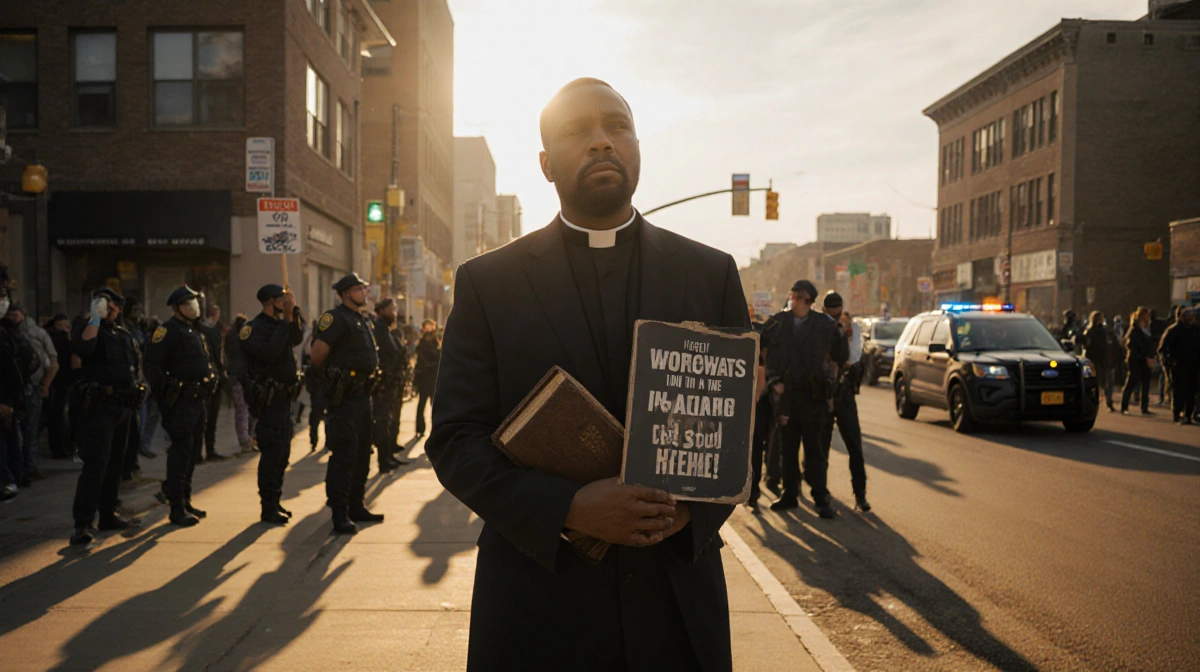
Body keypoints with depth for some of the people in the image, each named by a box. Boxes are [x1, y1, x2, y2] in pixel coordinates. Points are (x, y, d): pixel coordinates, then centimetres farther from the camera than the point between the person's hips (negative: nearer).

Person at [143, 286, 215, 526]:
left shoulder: (196, 331, 18)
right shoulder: (169, 330, -11)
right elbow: (152, 365, -17)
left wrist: (209, 385, 17)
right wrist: (164, 397, -18)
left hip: (198, 401, 9)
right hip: (180, 402, -9)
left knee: (193, 452, 15)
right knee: (181, 452, -7)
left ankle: (184, 500, 26)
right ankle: (177, 509, -1)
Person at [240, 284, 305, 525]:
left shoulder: (281, 324, 15)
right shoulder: (254, 328, -12)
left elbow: (297, 338, 0)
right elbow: (270, 352, -27)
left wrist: (294, 313, -10)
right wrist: (285, 321, -24)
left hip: (284, 397, 9)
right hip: (268, 399, -9)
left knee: (282, 453, 14)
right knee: (272, 453, -8)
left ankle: (275, 502, 25)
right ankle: (268, 508, -2)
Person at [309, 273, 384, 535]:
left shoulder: (363, 321, 17)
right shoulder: (336, 318, -12)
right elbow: (317, 355, -18)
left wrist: (368, 378, 15)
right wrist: (332, 375, -2)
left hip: (363, 395, 9)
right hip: (344, 396, -9)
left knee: (362, 454, 14)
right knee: (343, 454, -7)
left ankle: (356, 506, 25)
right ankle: (339, 515, -2)